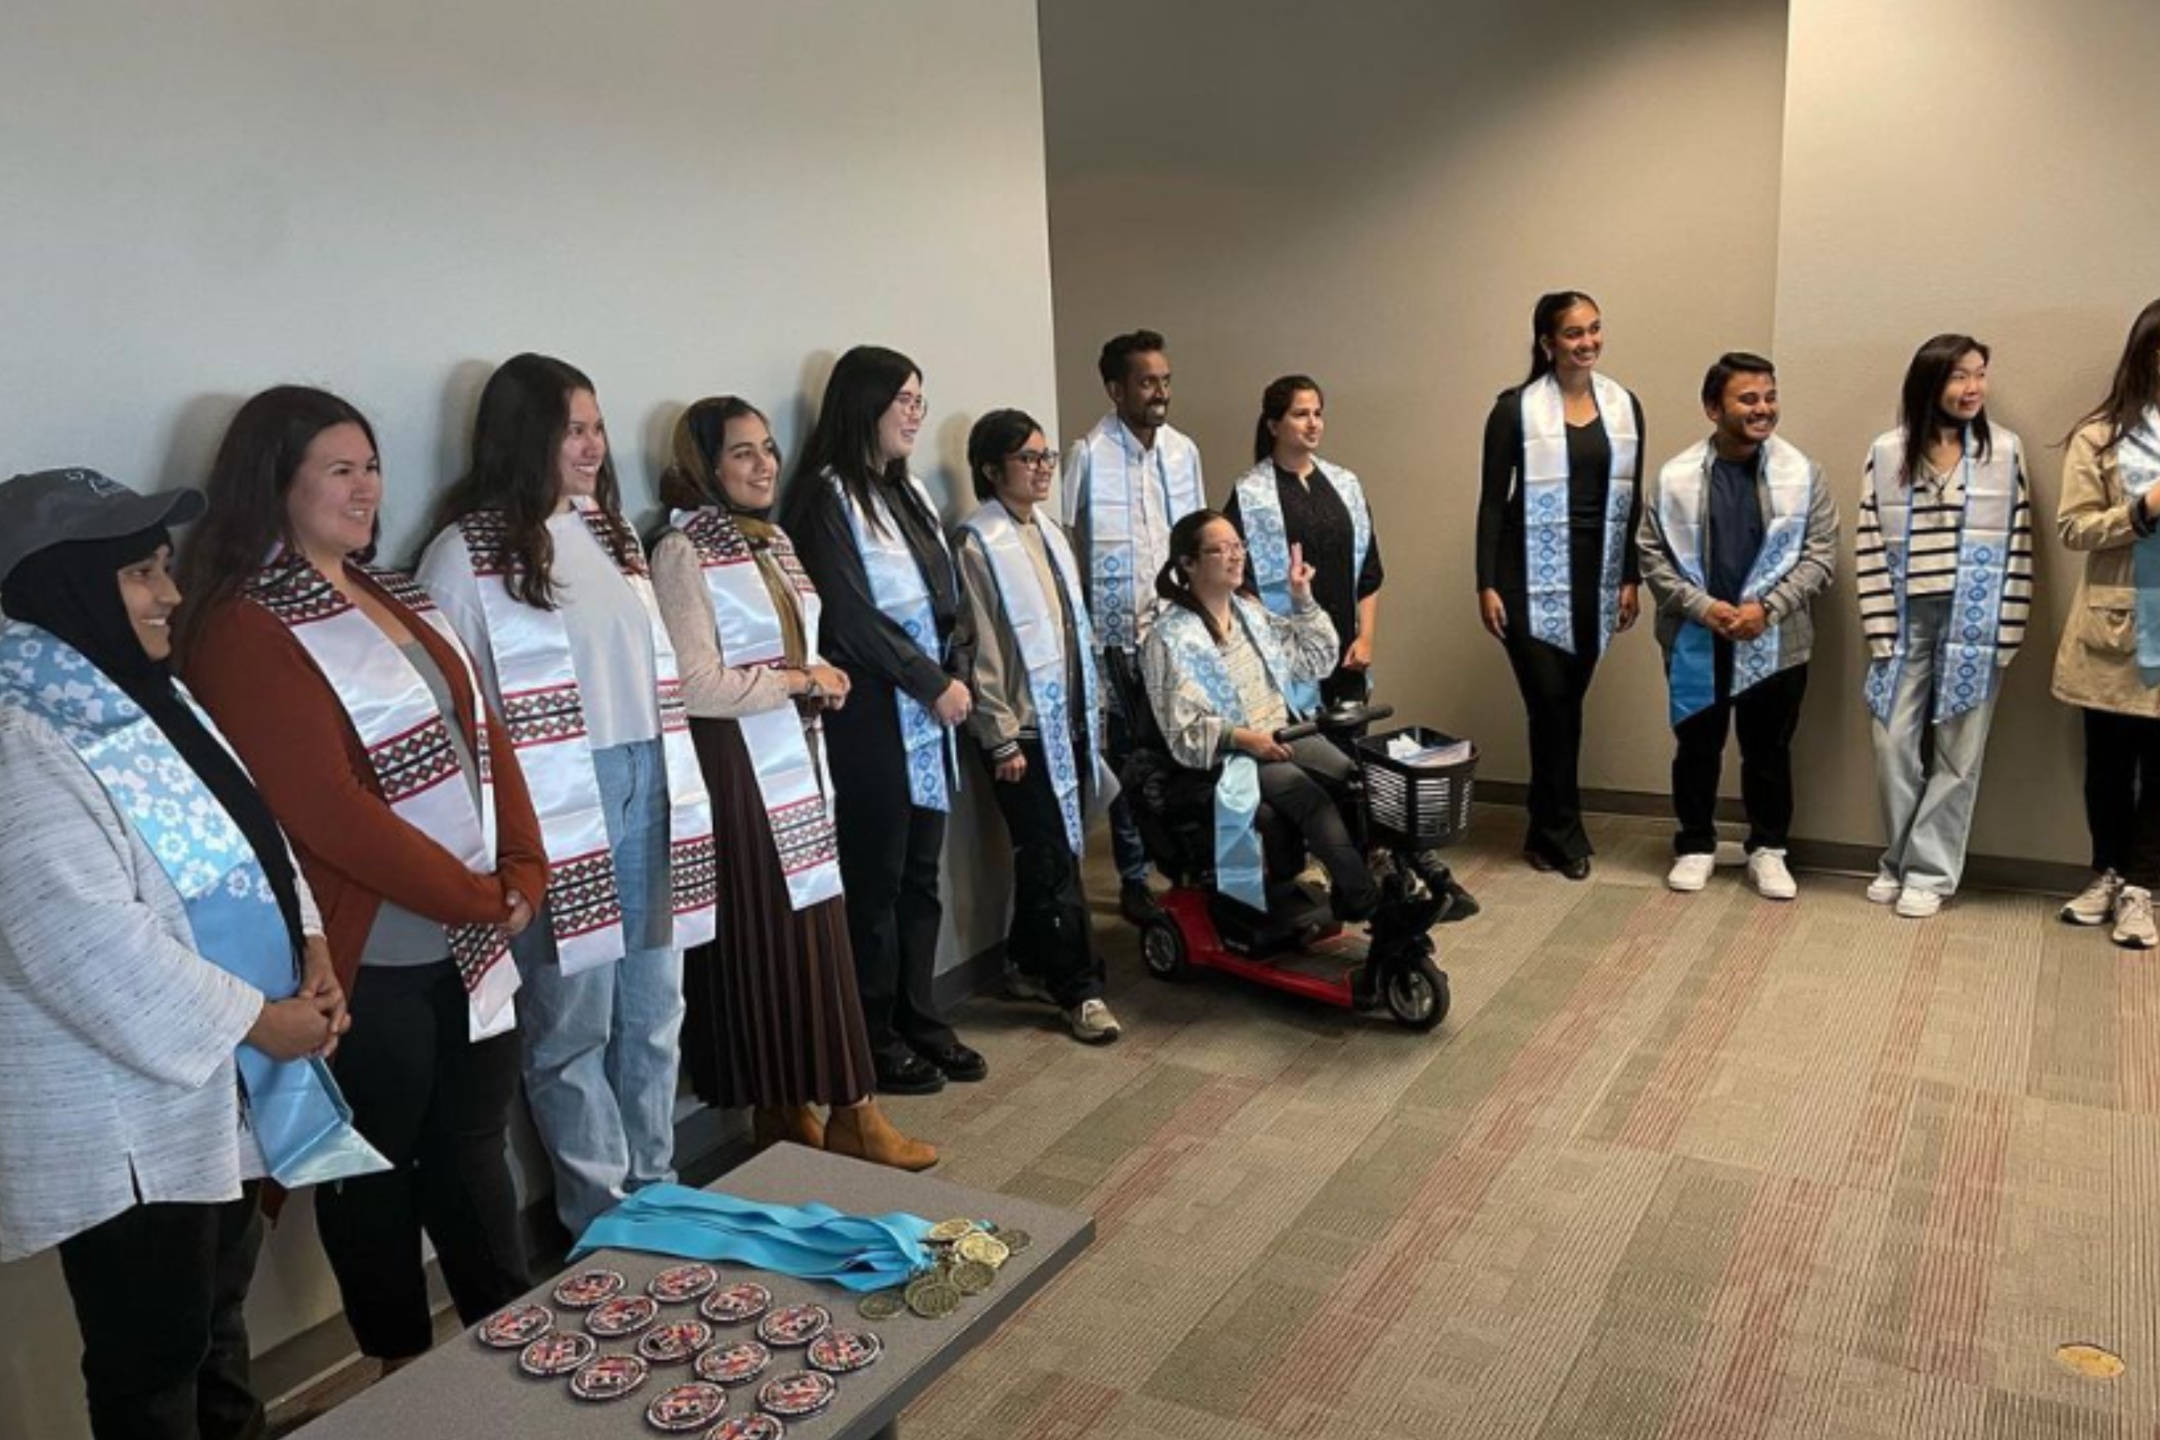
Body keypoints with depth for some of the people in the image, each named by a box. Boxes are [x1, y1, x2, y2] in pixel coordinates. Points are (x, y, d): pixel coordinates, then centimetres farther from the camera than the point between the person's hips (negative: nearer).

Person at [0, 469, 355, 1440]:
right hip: (126, 1122, -9)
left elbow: (251, 833, 15)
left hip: (226, 1090, 9)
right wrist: (257, 1019, -19)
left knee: (218, 1320, 25)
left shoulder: (142, 697, 9)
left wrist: (310, 947, 0)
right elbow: (90, 944, -27)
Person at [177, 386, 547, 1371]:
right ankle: (408, 1375, 29)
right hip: (370, 956, -7)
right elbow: (327, 811, -21)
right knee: (380, 1170, 11)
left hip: (470, 937, 7)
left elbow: (482, 728, 11)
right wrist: (477, 897, -14)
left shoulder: (388, 594, 12)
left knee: (473, 1147, 18)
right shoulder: (244, 630, -14)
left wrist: (522, 872, -1)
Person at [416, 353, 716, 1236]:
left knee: (654, 1013, 13)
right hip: (560, 814, -6)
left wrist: (680, 787, 16)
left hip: (650, 794, 7)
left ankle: (658, 1195, 28)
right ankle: (603, 1219, 18)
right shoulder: (466, 551, -6)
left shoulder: (610, 528, 14)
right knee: (574, 1023, 2)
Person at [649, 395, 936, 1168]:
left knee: (817, 932, 9)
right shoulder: (682, 553, -12)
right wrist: (801, 682, -11)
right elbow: (697, 687, -19)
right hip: (737, 768, -8)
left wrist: (821, 681, 2)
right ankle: (780, 1114, 14)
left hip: (798, 761, 8)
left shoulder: (773, 539, 13)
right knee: (762, 938, 1)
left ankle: (843, 1108, 18)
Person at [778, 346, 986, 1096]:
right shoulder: (827, 496, -9)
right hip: (871, 712, -7)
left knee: (921, 874, 12)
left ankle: (921, 1020, 24)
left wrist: (949, 677, 2)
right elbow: (850, 618, -15)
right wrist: (935, 683, -11)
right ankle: (875, 1039, 14)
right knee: (876, 879, 1)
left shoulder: (910, 491, 15)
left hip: (928, 707, 7)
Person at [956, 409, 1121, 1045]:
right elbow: (983, 648, -14)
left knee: (1048, 852, 13)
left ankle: (1031, 966, 28)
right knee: (1054, 860, -2)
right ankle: (1079, 987, 8)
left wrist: (1091, 707, 15)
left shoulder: (1048, 531, 11)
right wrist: (1001, 737, -15)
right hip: (1024, 727, -7)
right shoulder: (979, 543, -11)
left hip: (1069, 718, 7)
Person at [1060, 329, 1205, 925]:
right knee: (1131, 758, 4)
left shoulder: (1182, 449, 8)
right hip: (1122, 634, -4)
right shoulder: (1090, 455, -9)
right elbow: (1072, 547, -8)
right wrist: (1093, 634, -10)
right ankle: (1133, 882, 16)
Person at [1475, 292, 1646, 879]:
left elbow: (1631, 499, 11)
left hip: (1595, 573, 4)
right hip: (1533, 576, -4)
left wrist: (1631, 578, 6)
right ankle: (1563, 835, 10)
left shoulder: (1624, 407, 7)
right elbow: (1492, 500, -4)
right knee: (1552, 702, -5)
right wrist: (1487, 584, -8)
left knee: (1567, 703, 8)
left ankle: (1548, 831, 21)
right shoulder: (1516, 409, -5)